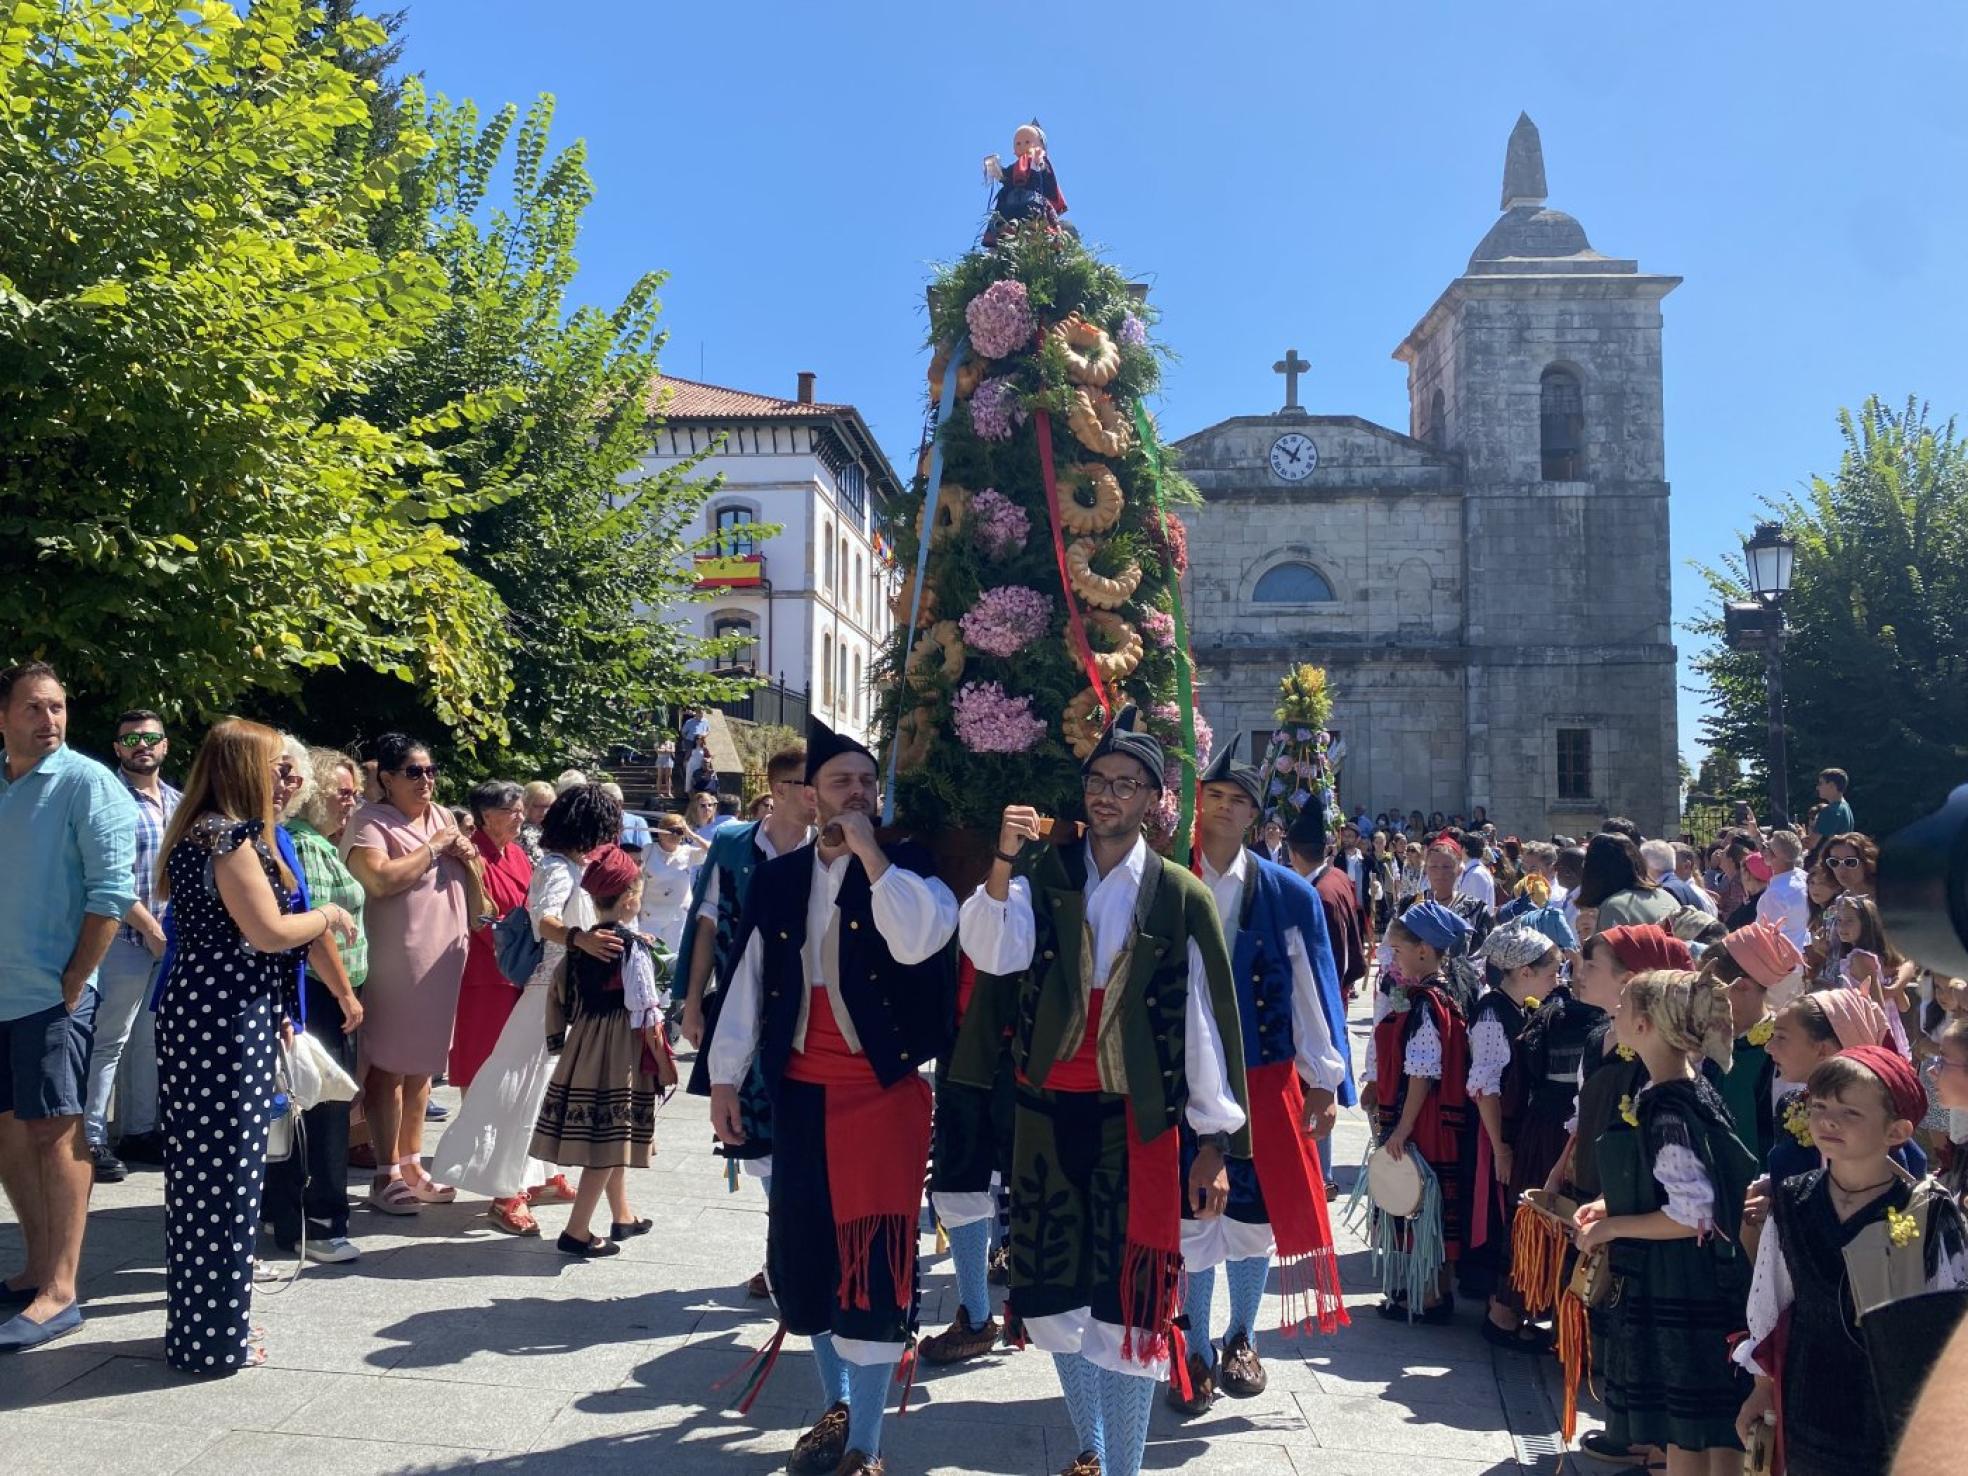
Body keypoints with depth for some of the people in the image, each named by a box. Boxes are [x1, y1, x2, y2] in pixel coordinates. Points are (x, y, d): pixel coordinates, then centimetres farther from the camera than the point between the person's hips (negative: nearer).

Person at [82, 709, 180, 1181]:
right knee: (109, 1041, -2)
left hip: (171, 941, 7)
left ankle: (139, 1129, 22)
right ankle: (93, 1138, 6)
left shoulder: (176, 801, 12)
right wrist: (150, 928, -14)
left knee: (151, 1040, 13)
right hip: (126, 940, -7)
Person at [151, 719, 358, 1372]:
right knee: (225, 1173, -2)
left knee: (199, 1168, 16)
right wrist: (328, 914, -1)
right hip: (225, 1020, -10)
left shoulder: (198, 832, 15)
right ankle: (216, 1339, 8)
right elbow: (270, 933, -20)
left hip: (200, 1012, 10)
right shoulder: (230, 836, -15)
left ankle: (202, 1320, 28)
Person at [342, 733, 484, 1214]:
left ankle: (411, 1165, 26)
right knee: (388, 1068, 0)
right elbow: (381, 879, -25)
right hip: (394, 963, -7)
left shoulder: (442, 817, 14)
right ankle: (385, 1177, 9)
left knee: (421, 1066, 15)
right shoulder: (371, 822, -8)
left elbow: (476, 891, 19)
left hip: (443, 959, 7)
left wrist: (466, 856, -2)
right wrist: (434, 848, -15)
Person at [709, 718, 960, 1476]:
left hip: (885, 1085, -4)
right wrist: (725, 1076, 6)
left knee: (872, 1252, -3)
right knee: (804, 1245, 12)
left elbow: (917, 942, -23)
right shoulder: (777, 878, 7)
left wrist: (870, 849, -19)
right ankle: (836, 1406, 34)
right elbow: (748, 980, 9)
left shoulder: (909, 865, -4)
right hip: (799, 1087, 4)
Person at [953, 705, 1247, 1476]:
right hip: (1047, 1113, 3)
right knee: (1055, 1291, 13)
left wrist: (1215, 1142, -4)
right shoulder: (1042, 877, 1)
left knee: (1128, 1299, 1)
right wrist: (1004, 859, -30)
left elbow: (1206, 1022, -3)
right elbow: (991, 954, -17)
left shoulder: (1181, 899, -3)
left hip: (1136, 1120, -2)